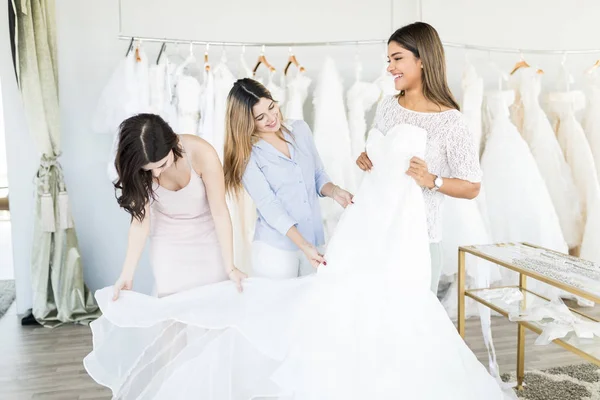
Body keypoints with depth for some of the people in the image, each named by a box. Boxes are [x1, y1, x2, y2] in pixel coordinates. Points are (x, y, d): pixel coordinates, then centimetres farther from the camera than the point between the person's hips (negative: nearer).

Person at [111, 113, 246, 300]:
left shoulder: (202, 154, -31)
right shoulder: (137, 167, -23)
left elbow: (219, 212, -22)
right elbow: (140, 220, -15)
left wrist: (229, 267, -19)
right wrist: (127, 275, -17)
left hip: (208, 236, -1)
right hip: (168, 242, 1)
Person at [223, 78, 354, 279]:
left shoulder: (300, 129, 4)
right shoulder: (247, 155, -10)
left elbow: (318, 175, 11)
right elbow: (269, 206, -15)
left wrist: (333, 191, -11)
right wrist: (303, 245, -23)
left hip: (316, 241, 4)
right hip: (275, 249, -4)